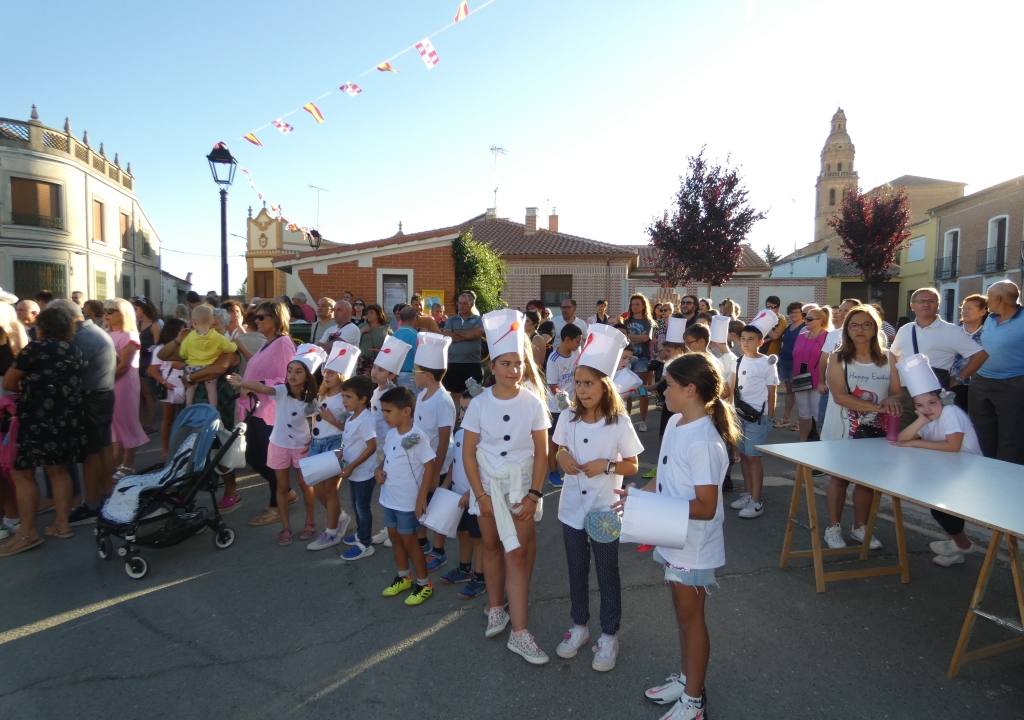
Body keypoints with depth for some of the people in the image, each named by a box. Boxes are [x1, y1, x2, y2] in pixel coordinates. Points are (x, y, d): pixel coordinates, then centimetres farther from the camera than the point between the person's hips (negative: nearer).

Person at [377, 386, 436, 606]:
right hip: (388, 497, 8)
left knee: (409, 540, 4)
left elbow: (429, 466, -18)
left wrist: (422, 497, -19)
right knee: (394, 537, 19)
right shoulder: (391, 433, 1)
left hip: (407, 501, -7)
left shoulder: (417, 437, -21)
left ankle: (424, 583, 21)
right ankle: (403, 577, 38)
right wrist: (379, 470, -4)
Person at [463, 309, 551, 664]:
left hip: (521, 486, -1)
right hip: (488, 484, 2)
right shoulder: (479, 403, -8)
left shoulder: (533, 402, -9)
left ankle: (519, 633, 5)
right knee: (492, 546, 15)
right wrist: (480, 495, -7)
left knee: (517, 553, -2)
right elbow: (469, 452, -4)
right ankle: (496, 608, 36)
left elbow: (541, 452, -5)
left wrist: (534, 495, -9)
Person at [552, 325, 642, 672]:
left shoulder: (619, 422, -15)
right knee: (577, 571, 19)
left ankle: (609, 636, 30)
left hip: (605, 509, -3)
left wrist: (606, 465, -23)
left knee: (607, 574, 12)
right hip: (572, 507, 4)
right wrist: (561, 456, -13)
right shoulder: (567, 418, -5)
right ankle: (579, 626, 38)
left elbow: (633, 465, -6)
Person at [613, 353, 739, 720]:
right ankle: (685, 677, 44)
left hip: (694, 546, -8)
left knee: (691, 617, 10)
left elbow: (706, 508, -27)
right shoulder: (675, 422, -1)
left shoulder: (703, 442, -28)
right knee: (683, 612, 23)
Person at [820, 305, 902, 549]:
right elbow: (839, 396, -18)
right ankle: (833, 528, 18)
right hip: (843, 430, -3)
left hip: (875, 430, 3)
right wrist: (877, 407, -27)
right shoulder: (838, 358, -8)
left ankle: (859, 527, 27)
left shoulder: (888, 358, 2)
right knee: (839, 478, 7)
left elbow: (896, 392, 1)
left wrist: (891, 401, -24)